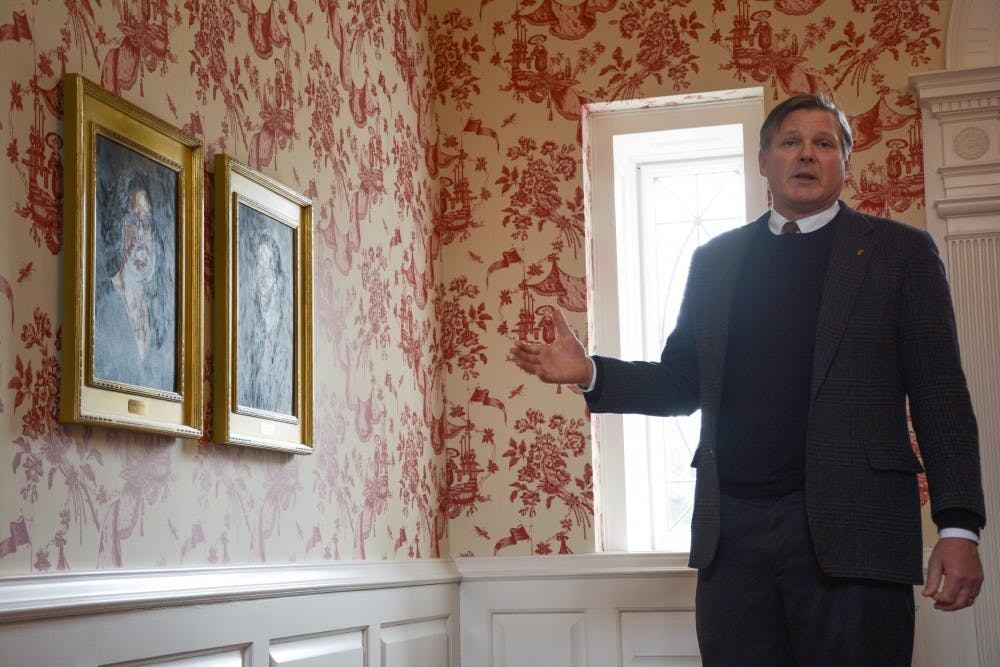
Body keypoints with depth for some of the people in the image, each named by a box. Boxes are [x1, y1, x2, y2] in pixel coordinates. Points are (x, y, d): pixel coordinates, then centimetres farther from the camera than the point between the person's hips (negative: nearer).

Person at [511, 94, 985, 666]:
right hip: (732, 530, 3)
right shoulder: (716, 260, 15)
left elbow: (940, 396, 0)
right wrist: (591, 374, 2)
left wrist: (959, 527, -8)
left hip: (852, 529, -3)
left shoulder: (900, 251, 6)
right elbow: (682, 383, 17)